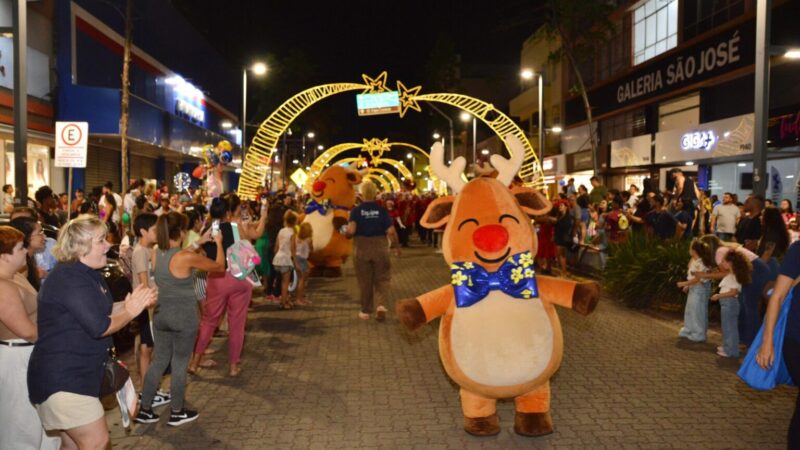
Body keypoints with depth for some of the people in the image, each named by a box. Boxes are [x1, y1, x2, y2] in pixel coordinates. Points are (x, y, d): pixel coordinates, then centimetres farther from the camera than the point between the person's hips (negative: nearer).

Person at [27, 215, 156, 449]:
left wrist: (133, 303, 1)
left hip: (77, 372, 11)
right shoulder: (70, 278, -22)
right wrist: (130, 312, -11)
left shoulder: (86, 274, 11)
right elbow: (100, 326, -26)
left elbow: (100, 311, 13)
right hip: (62, 376, -11)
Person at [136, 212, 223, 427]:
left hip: (162, 314, 6)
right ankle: (177, 412, 20)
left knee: (159, 360, 17)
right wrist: (218, 243, 7)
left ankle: (144, 410, 23)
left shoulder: (156, 254, -1)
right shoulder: (187, 257, -21)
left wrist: (200, 243, 23)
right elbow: (219, 266, -8)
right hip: (184, 316, -6)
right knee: (180, 363, 7)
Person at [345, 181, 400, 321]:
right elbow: (391, 232, -10)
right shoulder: (382, 210, -5)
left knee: (365, 281, 13)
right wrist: (396, 246, 4)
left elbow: (351, 231, -19)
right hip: (380, 248, 0)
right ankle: (381, 305, -10)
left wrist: (345, 235, 3)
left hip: (361, 249, 0)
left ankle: (365, 311, 22)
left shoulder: (356, 210, -8)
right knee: (382, 279, 11)